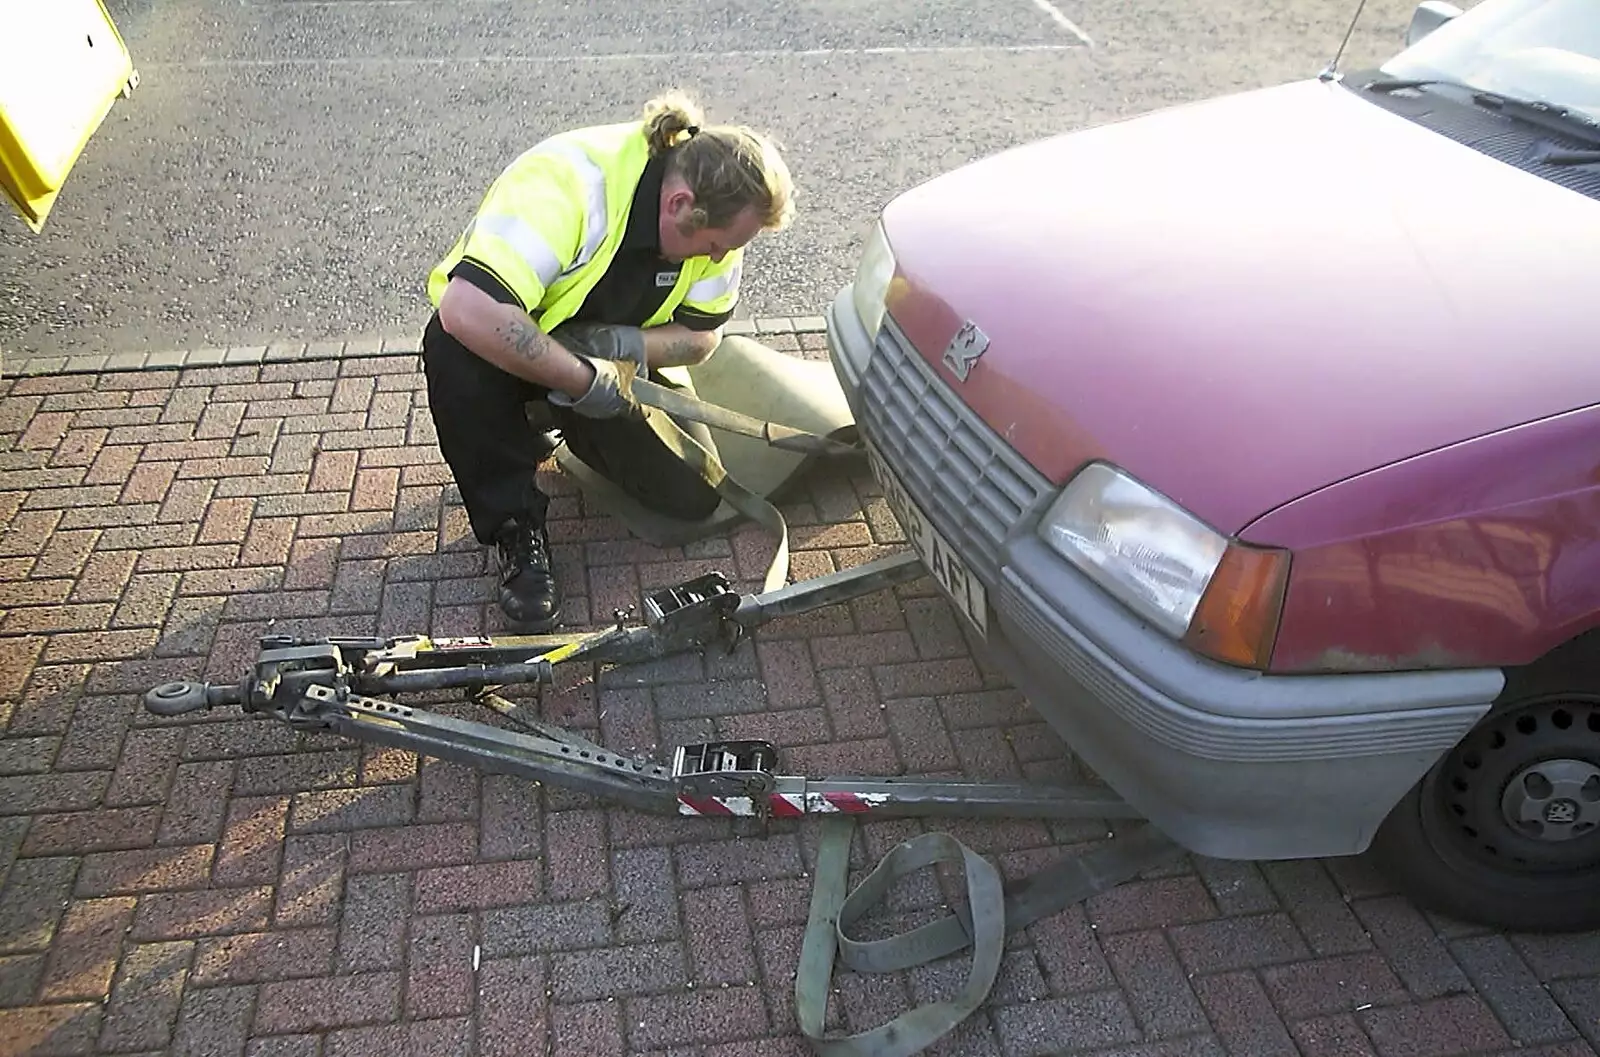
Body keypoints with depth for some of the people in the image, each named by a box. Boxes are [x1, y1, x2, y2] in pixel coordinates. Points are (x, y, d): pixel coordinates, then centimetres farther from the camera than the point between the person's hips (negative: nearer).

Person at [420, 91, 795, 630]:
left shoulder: (714, 211, -17)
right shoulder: (564, 181, -35)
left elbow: (701, 335, -7)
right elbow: (467, 311, -45)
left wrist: (627, 345, -27)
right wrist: (582, 379, -40)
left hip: (611, 359, 4)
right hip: (505, 346, -4)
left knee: (693, 497, -11)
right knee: (455, 351, -39)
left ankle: (581, 436, 19)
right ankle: (514, 524, -18)